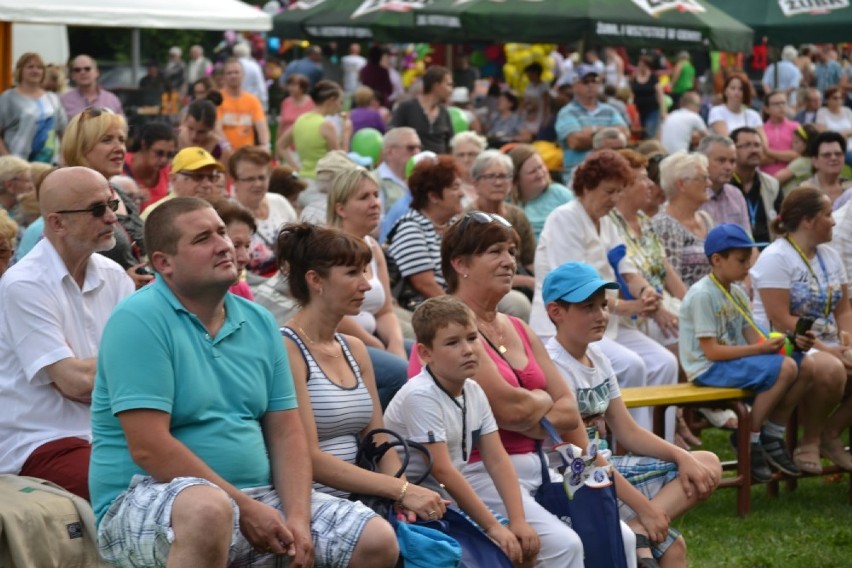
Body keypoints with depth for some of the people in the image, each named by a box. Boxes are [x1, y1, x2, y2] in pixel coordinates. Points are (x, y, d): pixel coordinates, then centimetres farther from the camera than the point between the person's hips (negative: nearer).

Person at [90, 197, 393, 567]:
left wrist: (298, 520, -9)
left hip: (256, 496, 6)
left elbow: (286, 433, 9)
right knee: (209, 508, -40)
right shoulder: (139, 321, -11)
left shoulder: (259, 323, 11)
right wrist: (245, 509, -17)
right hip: (146, 499, -6)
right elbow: (148, 448, -19)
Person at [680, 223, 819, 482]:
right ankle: (749, 442, -13)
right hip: (708, 370, -9)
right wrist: (761, 349, -23)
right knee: (785, 369, -25)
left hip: (736, 362, 9)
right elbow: (712, 351, -19)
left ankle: (772, 437, 5)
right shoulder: (702, 295, -15)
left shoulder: (738, 293, 13)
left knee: (805, 366, -4)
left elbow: (753, 338, 9)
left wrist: (790, 343, -7)